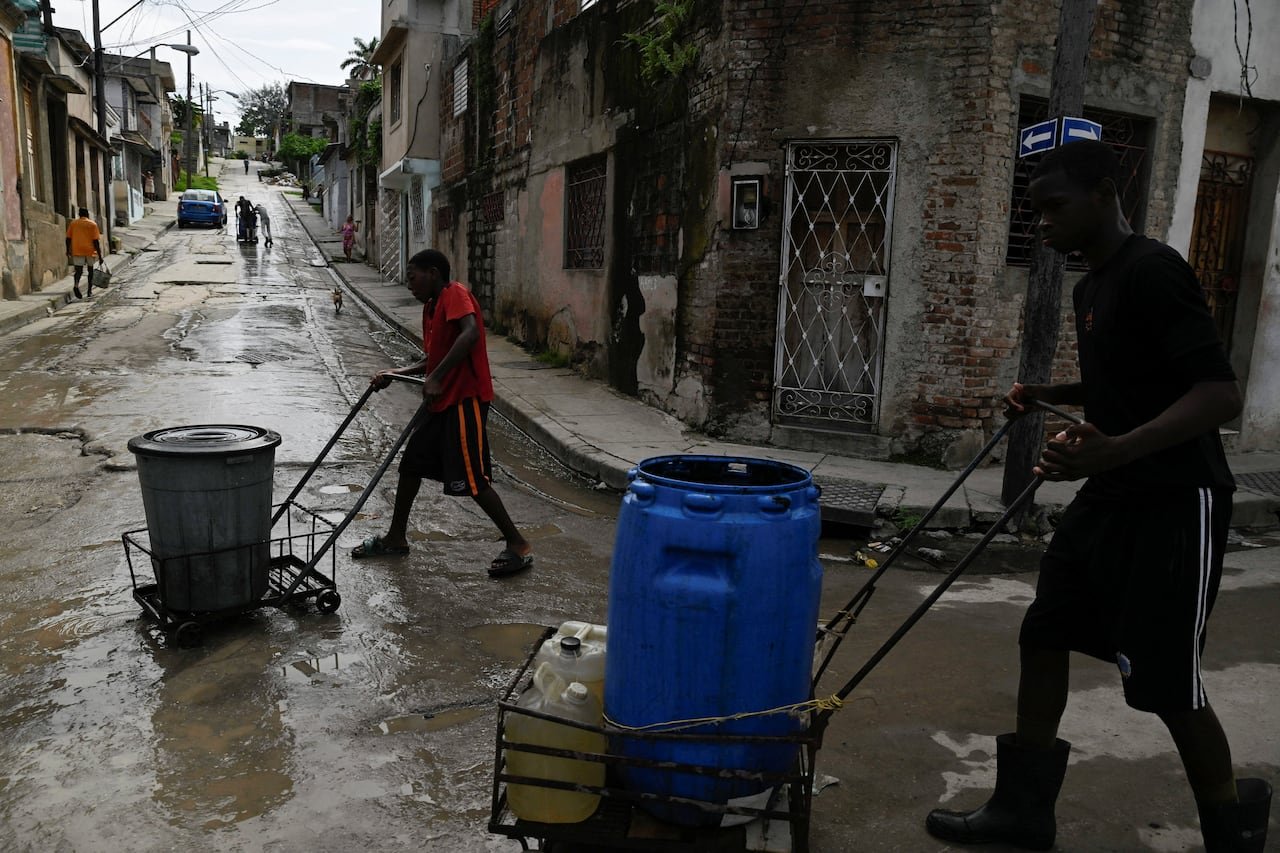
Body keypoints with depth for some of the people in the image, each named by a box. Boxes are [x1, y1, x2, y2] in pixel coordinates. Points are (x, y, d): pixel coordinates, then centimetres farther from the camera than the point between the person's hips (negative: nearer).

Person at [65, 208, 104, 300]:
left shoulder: (73, 223, 6)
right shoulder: (92, 224, -1)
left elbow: (68, 238, 5)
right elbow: (96, 241, -7)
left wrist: (68, 250, 18)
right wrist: (100, 256, -6)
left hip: (77, 251, 1)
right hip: (90, 251, -1)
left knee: (79, 270, -1)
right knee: (90, 270, 16)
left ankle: (76, 285, -31)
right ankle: (90, 291, 18)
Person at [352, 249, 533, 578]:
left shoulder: (455, 293, -11)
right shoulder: (431, 306, 17)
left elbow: (471, 333, -29)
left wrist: (436, 378, -32)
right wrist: (396, 374, 12)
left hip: (466, 398, -10)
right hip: (441, 399, 10)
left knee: (471, 479, -9)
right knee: (412, 463, 15)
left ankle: (518, 546, 2)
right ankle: (395, 538, 30)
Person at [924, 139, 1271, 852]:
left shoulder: (1153, 271, -17)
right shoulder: (1093, 285, 11)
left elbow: (1221, 393, -24)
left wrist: (1116, 450, -37)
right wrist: (1048, 395, 9)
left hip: (1174, 504, -9)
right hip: (1111, 496, 9)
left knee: (1165, 683, 1)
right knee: (1043, 634, 9)